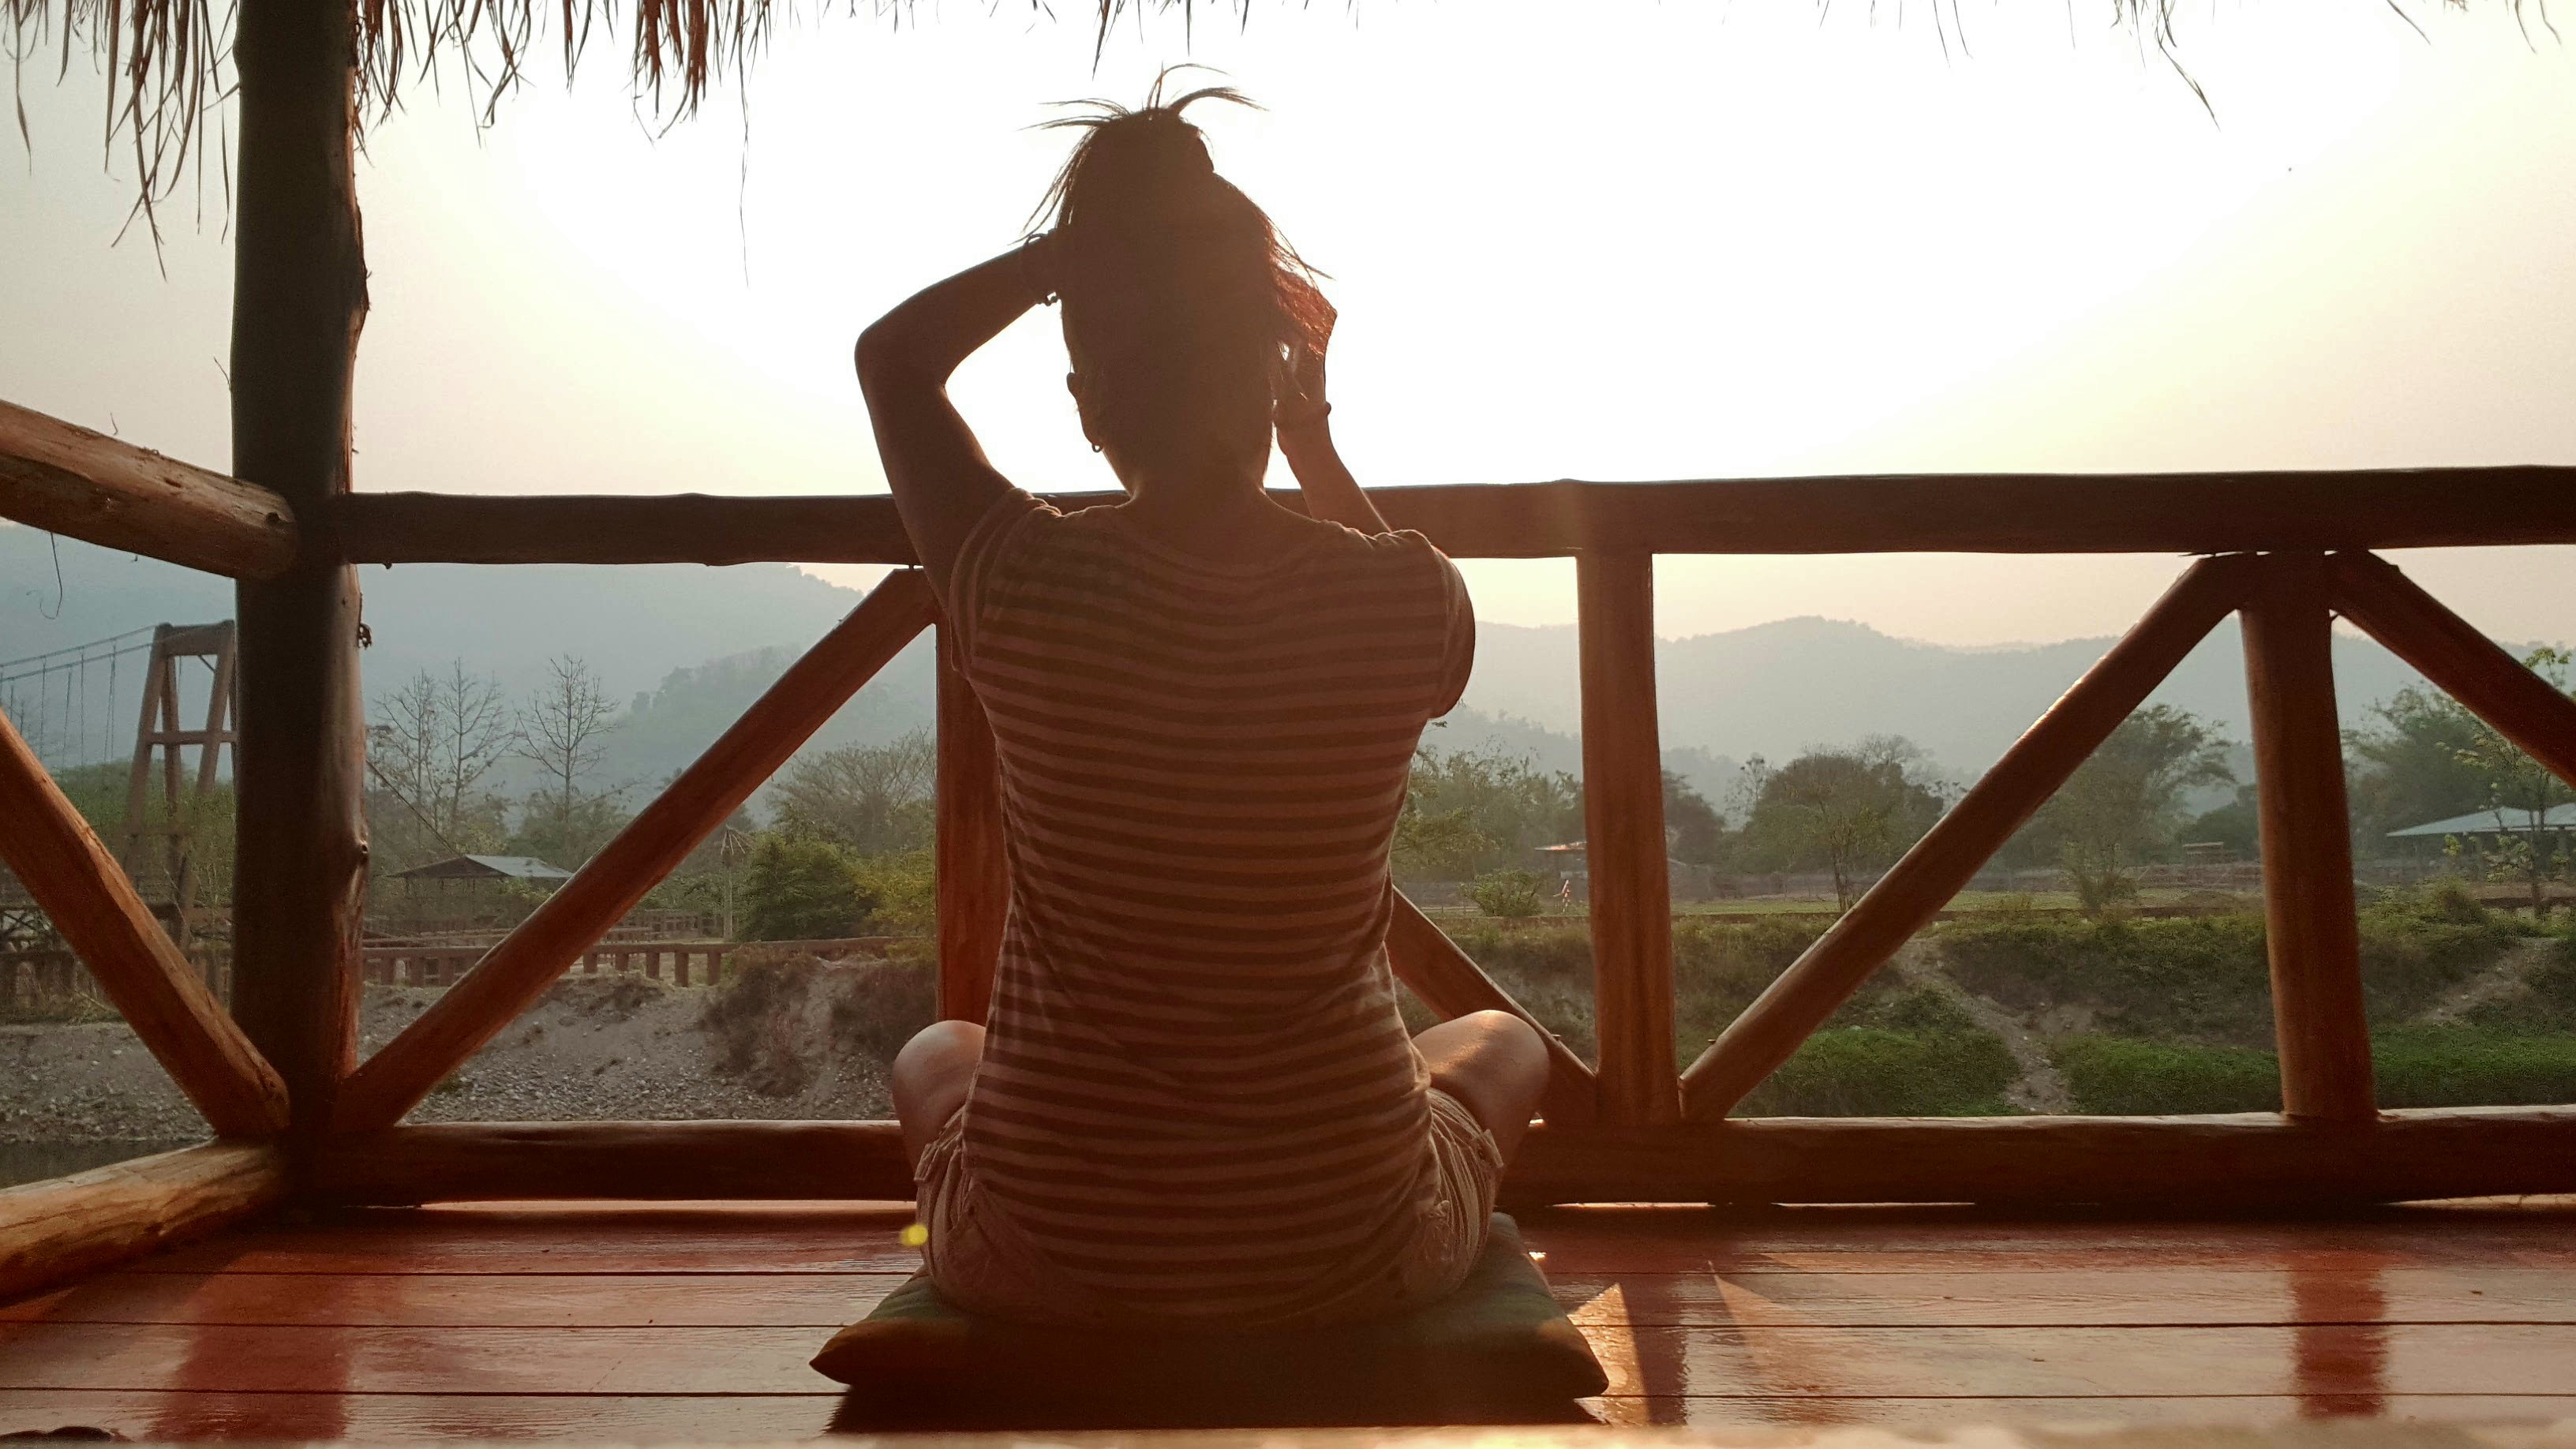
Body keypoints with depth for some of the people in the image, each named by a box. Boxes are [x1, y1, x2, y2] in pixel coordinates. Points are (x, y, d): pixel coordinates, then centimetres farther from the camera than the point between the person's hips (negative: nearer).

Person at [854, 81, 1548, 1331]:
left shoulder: (1023, 589, -18)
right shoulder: (1401, 600, -17)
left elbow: (892, 356, 5)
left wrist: (1088, 234, 3)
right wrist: (1316, 445, 11)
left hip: (1044, 1262, 0)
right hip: (1345, 1253, 1)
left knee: (932, 1059, 35)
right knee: (1504, 1042, 33)